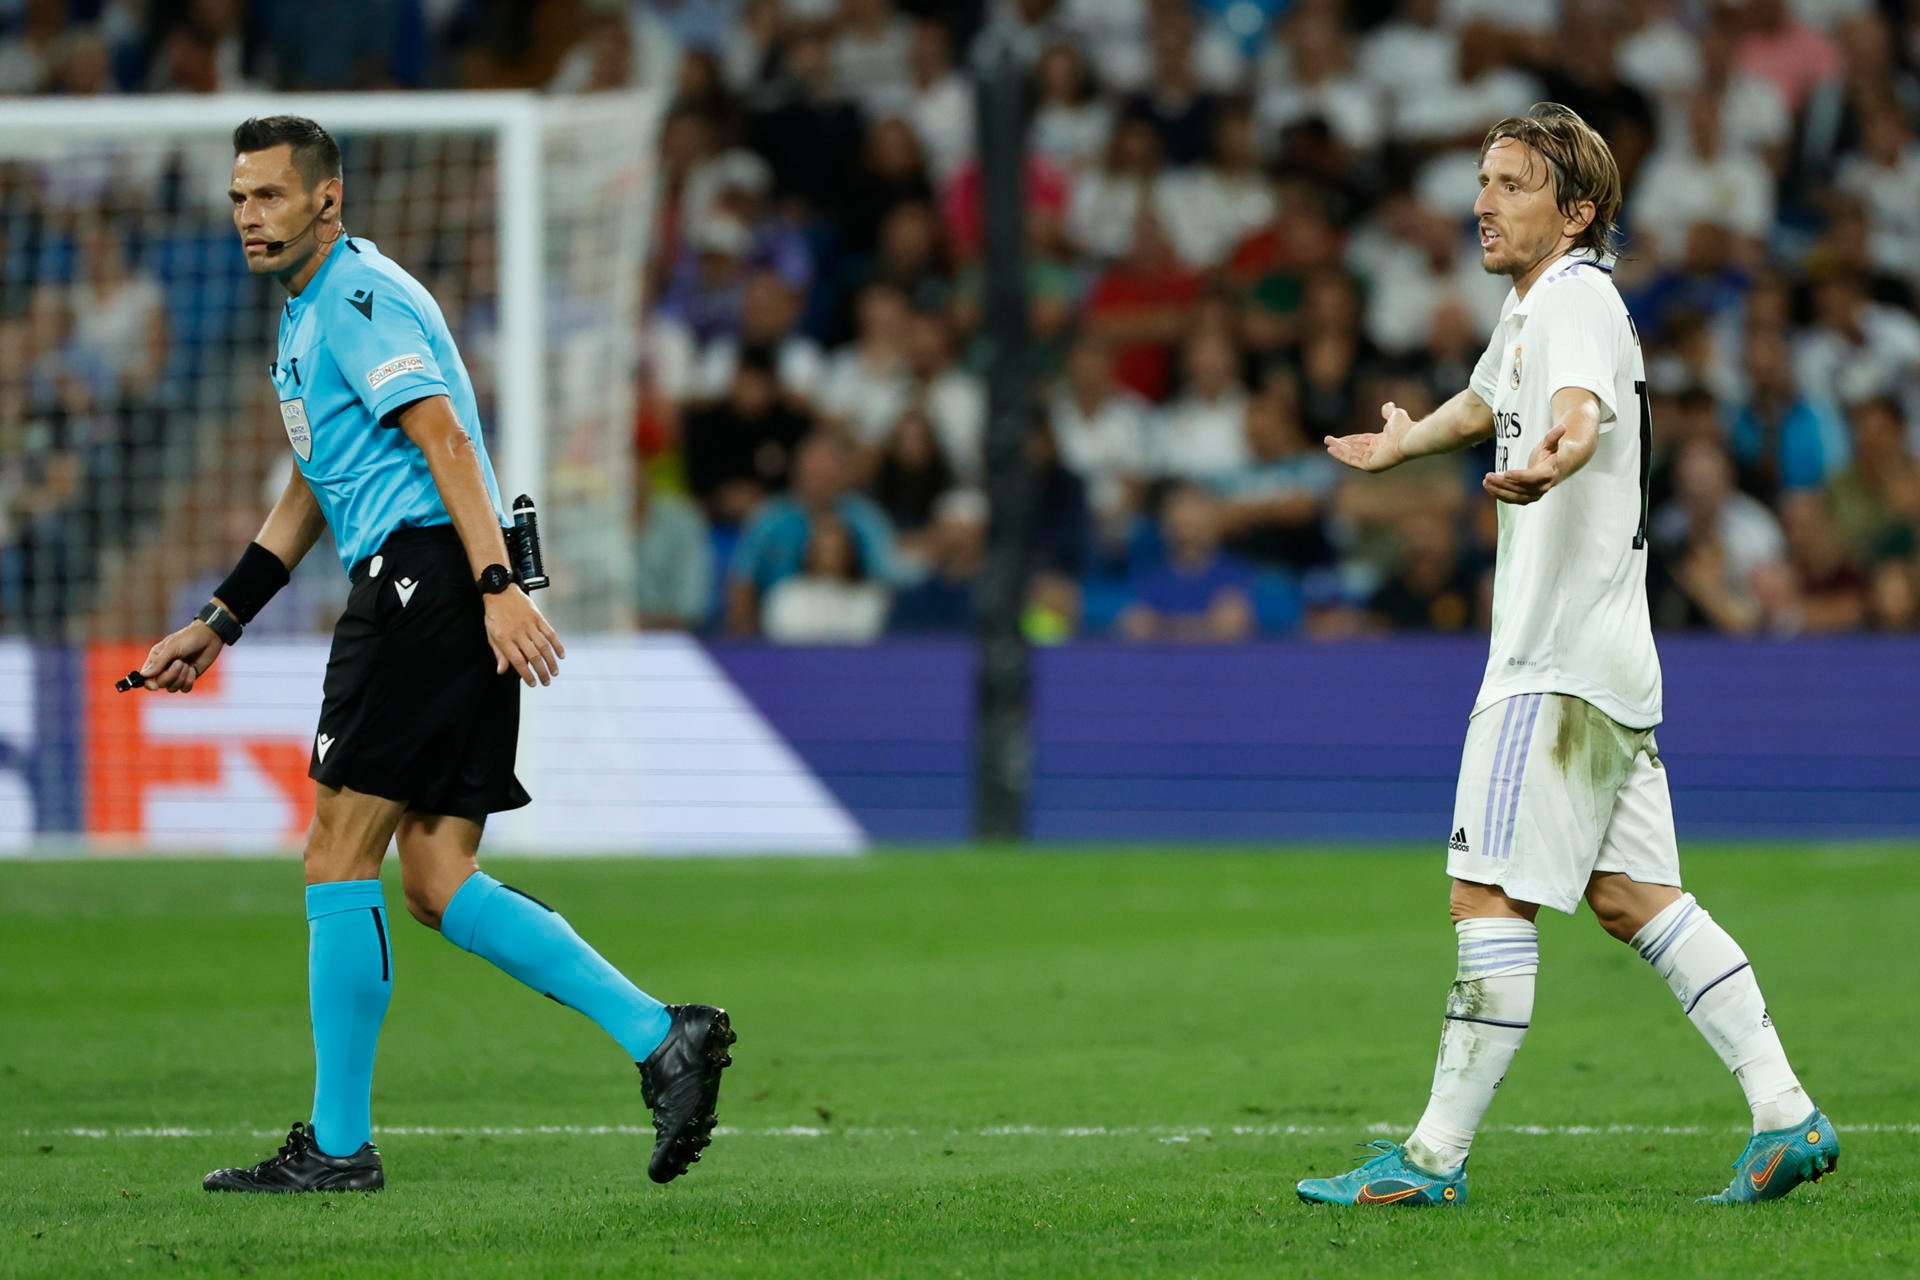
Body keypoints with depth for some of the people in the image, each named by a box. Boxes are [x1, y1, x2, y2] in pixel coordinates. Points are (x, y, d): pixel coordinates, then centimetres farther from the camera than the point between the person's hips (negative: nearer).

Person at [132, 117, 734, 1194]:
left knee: (340, 858, -6)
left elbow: (445, 439, -19)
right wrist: (218, 625, 31)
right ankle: (660, 1036, -2)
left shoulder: (360, 297, -8)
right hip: (422, 591, 10)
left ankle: (338, 1146, -3)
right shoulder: (308, 315, 24)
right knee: (436, 885, 4)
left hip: (424, 577, -10)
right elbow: (311, 492, 33)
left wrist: (497, 586, -28)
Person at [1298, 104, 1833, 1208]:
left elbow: (1581, 407, -36)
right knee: (1634, 897, 7)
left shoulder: (1576, 299, -12)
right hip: (1608, 659, 10)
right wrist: (1405, 443, 61)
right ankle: (1787, 1117, 4)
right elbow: (1490, 401, 42)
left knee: (1490, 894, -9)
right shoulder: (1531, 307, 19)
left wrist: (1552, 459, -58)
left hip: (1563, 661, -10)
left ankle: (1438, 1155, -8)